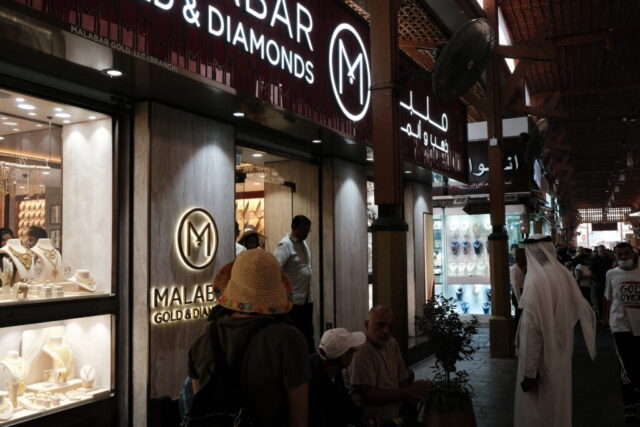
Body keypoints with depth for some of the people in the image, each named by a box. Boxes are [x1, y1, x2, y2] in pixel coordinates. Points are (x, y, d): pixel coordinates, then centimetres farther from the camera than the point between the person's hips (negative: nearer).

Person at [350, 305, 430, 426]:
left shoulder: (392, 343, 8)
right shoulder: (361, 351, -17)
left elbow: (403, 381, 11)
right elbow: (369, 396, -20)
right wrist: (410, 391, -15)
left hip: (398, 417, 7)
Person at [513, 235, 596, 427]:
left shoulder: (535, 279, -22)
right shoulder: (564, 274, -2)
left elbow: (531, 327, -24)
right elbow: (583, 309, 7)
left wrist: (528, 371, -21)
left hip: (541, 358, -7)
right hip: (561, 354, 7)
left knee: (537, 411, 6)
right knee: (558, 402, 22)